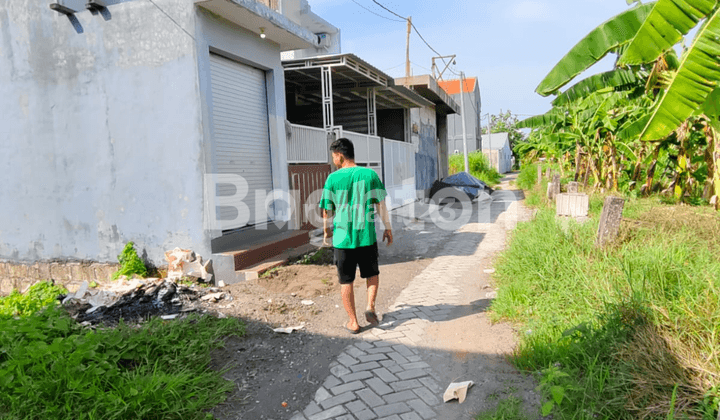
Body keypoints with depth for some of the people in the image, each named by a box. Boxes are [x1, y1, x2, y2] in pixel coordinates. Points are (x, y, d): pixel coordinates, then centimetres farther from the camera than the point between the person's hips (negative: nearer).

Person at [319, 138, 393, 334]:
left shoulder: (333, 179, -5)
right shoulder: (370, 174, -3)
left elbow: (327, 210, 2)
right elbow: (381, 204, 0)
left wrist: (326, 231, 18)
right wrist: (387, 228, 11)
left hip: (343, 237, -1)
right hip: (367, 236, 1)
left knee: (346, 281, 12)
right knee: (372, 273, 23)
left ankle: (353, 322, 17)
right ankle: (370, 306, 5)